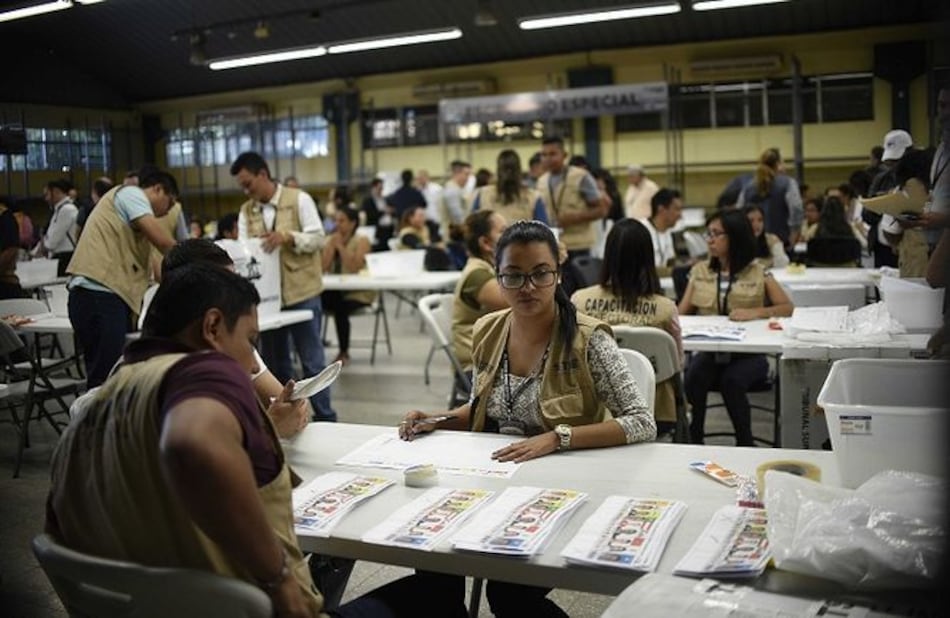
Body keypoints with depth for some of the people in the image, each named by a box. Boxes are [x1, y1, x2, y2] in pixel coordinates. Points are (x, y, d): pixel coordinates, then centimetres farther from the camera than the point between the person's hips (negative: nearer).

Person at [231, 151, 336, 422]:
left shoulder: (299, 199, -4)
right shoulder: (246, 211, 9)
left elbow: (318, 238, -9)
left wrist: (288, 237, -25)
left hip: (302, 294, -5)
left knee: (312, 361, 1)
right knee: (275, 364, 12)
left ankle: (325, 419, 11)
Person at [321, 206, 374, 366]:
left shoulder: (362, 241, -4)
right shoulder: (331, 240, 10)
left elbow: (353, 268, -19)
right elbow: (323, 267, -3)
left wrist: (340, 246, -15)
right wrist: (332, 244, -7)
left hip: (358, 293, -4)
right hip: (336, 291, 4)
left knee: (340, 308, -33)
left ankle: (344, 353, -11)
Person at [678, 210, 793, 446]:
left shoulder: (758, 273, 5)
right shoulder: (700, 271, 13)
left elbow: (788, 308, -3)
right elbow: (681, 312, 7)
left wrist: (755, 312, -21)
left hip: (748, 354, -2)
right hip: (709, 351, 2)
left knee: (731, 380, -34)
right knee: (694, 377, -31)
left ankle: (746, 444, -15)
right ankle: (694, 441, -16)